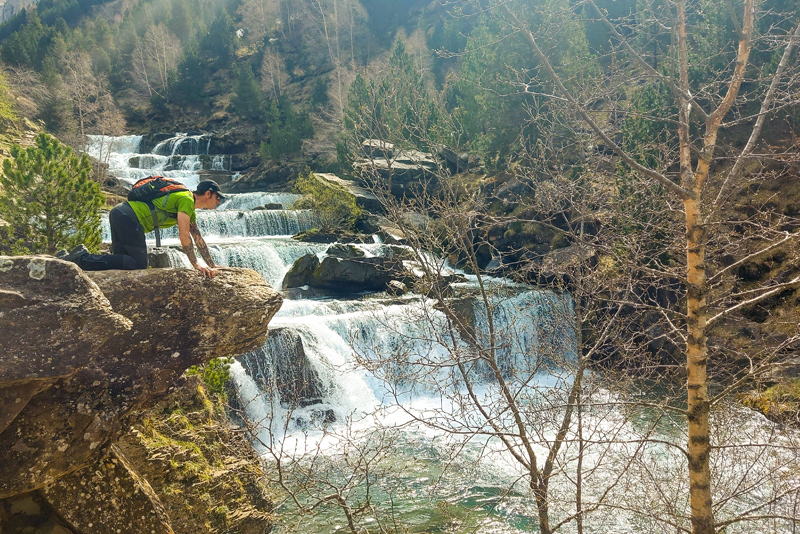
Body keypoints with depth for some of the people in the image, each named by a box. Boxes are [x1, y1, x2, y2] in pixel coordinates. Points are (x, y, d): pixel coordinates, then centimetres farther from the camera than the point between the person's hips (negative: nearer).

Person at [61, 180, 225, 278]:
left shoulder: (190, 212, 23)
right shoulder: (187, 200, -8)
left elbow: (198, 240, 26)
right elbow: (183, 235, -14)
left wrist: (212, 266, 23)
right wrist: (196, 265, -11)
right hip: (129, 216, -10)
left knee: (124, 260, 10)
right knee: (139, 264, -12)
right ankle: (83, 258, -15)